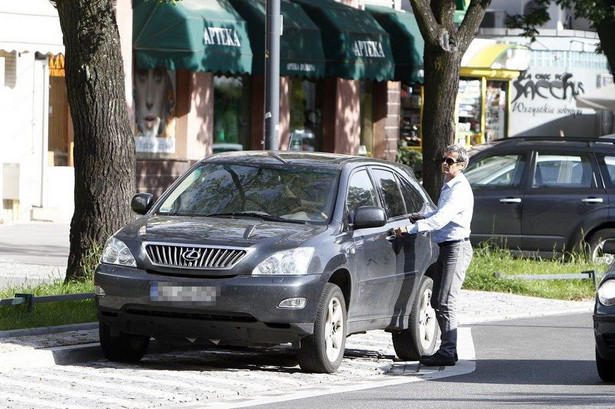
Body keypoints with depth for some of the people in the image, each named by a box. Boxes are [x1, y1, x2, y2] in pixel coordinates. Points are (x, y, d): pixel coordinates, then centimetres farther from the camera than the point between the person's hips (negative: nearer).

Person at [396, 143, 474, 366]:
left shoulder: (460, 190, -17)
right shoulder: (447, 186, 15)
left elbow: (440, 220, -27)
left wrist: (410, 229, -29)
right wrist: (420, 217, 17)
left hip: (457, 248, -10)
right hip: (445, 247, 10)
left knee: (446, 301, -13)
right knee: (436, 301, 12)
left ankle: (448, 352, -12)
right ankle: (447, 348, 18)